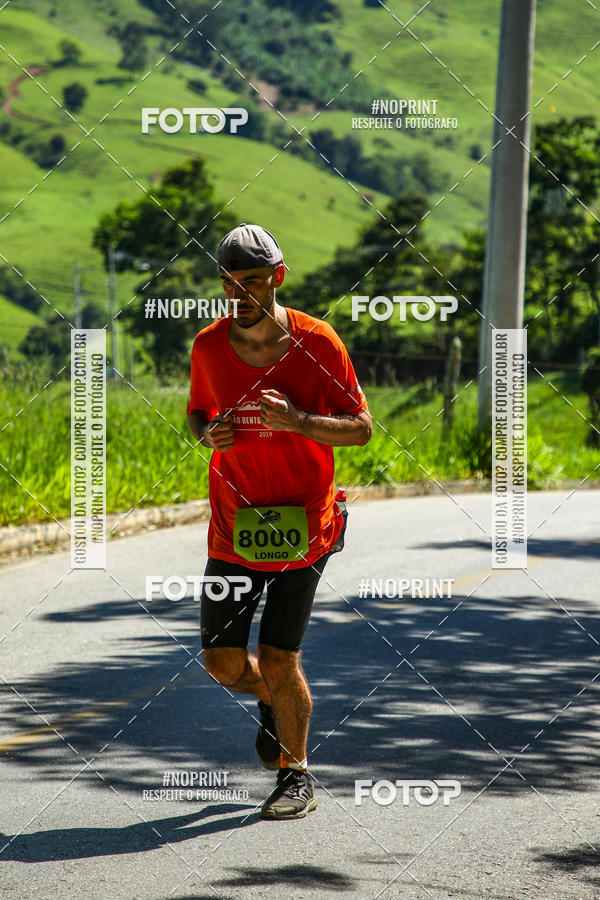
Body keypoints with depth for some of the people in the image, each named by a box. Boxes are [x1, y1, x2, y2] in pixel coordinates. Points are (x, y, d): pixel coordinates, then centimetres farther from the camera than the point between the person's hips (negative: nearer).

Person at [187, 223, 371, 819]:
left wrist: (297, 421, -23)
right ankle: (272, 702, 38)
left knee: (277, 660, -6)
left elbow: (360, 429, -5)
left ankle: (297, 775, 16)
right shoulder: (208, 346, 1)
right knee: (223, 663, 2)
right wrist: (208, 433, -7)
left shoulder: (317, 342, -9)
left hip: (302, 524, -3)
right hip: (234, 521, 3)